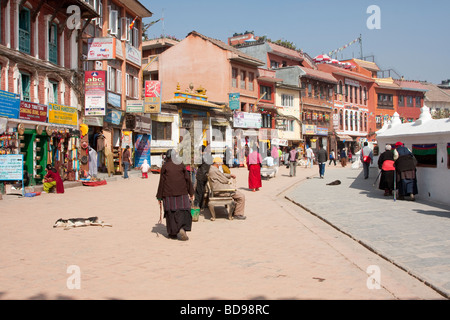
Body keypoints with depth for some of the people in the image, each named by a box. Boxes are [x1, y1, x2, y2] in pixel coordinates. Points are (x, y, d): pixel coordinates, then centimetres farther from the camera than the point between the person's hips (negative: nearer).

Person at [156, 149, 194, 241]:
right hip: (181, 193, 1)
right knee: (183, 212, 5)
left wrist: (159, 197, 3)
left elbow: (161, 182, -3)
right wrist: (191, 193, 10)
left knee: (171, 212, 9)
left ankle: (173, 233, 14)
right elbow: (188, 179, 3)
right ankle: (182, 229, -17)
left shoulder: (165, 166, -3)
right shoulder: (181, 165, 2)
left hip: (169, 194, -1)